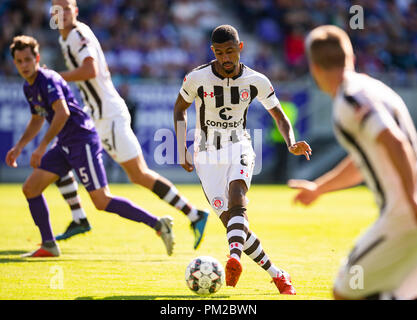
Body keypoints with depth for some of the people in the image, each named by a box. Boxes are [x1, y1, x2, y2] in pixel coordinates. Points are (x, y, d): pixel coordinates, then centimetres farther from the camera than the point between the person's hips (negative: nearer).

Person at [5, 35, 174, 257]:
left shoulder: (48, 79, -15)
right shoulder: (29, 87, 14)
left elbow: (63, 113, -29)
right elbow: (37, 120, 30)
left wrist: (42, 147, -27)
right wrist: (19, 147, 21)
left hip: (82, 141, -9)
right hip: (65, 146, 9)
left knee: (102, 201, -12)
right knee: (30, 189, 4)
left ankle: (159, 224, -7)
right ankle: (49, 246, 10)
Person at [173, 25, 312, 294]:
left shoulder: (256, 81, -6)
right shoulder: (197, 78, -10)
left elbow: (279, 115, 7)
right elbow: (180, 108, 8)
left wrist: (292, 144, -12)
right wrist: (182, 152, 3)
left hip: (240, 150, 0)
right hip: (208, 157, 0)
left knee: (237, 197, -32)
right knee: (233, 222, -11)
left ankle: (234, 259, -53)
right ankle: (277, 274, 3)